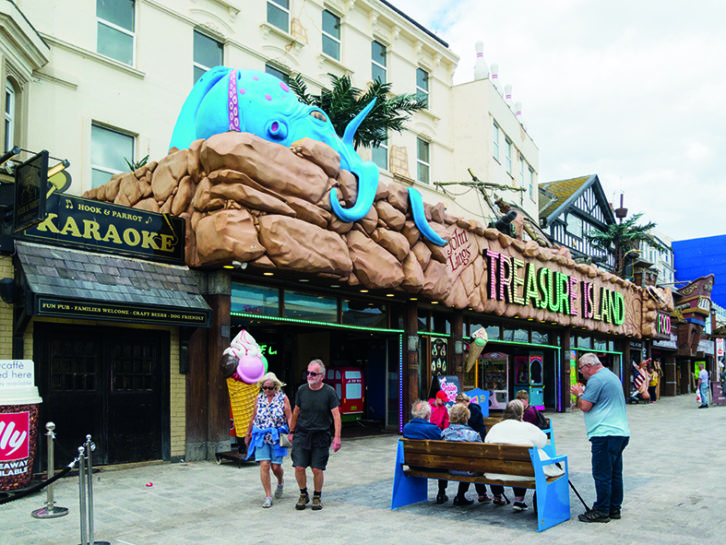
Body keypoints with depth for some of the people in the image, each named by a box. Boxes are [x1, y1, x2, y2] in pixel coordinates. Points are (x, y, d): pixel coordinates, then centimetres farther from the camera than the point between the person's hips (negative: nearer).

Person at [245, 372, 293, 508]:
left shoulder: (283, 398, -1)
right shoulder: (259, 398, 7)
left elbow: (289, 418, -3)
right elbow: (253, 418, 16)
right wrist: (248, 434, 20)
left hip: (277, 436, -2)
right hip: (261, 436, 2)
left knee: (276, 466, 1)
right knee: (264, 465, -9)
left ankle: (280, 483, 36)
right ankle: (268, 497, -1)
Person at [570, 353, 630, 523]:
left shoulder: (596, 379, -12)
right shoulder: (611, 376, 20)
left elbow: (585, 406, -13)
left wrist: (579, 394, 4)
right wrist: (583, 393, 17)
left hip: (605, 434, -10)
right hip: (620, 432, 10)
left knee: (602, 474, -4)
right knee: (614, 473, 14)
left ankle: (602, 511, 1)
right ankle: (614, 508, 20)